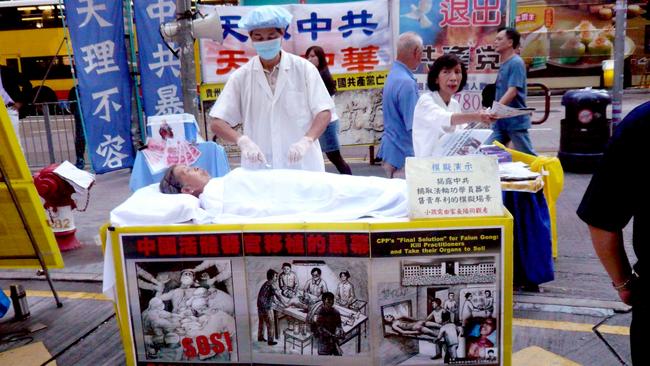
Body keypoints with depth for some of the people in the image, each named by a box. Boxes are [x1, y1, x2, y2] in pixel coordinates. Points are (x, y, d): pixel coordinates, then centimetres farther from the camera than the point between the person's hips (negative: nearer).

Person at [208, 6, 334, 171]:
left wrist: (306, 140, -22)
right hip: (259, 168, 1)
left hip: (303, 166, 0)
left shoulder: (304, 68, 0)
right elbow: (216, 122, -2)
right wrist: (242, 141, -21)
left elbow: (324, 112, -4)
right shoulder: (241, 76, 2)